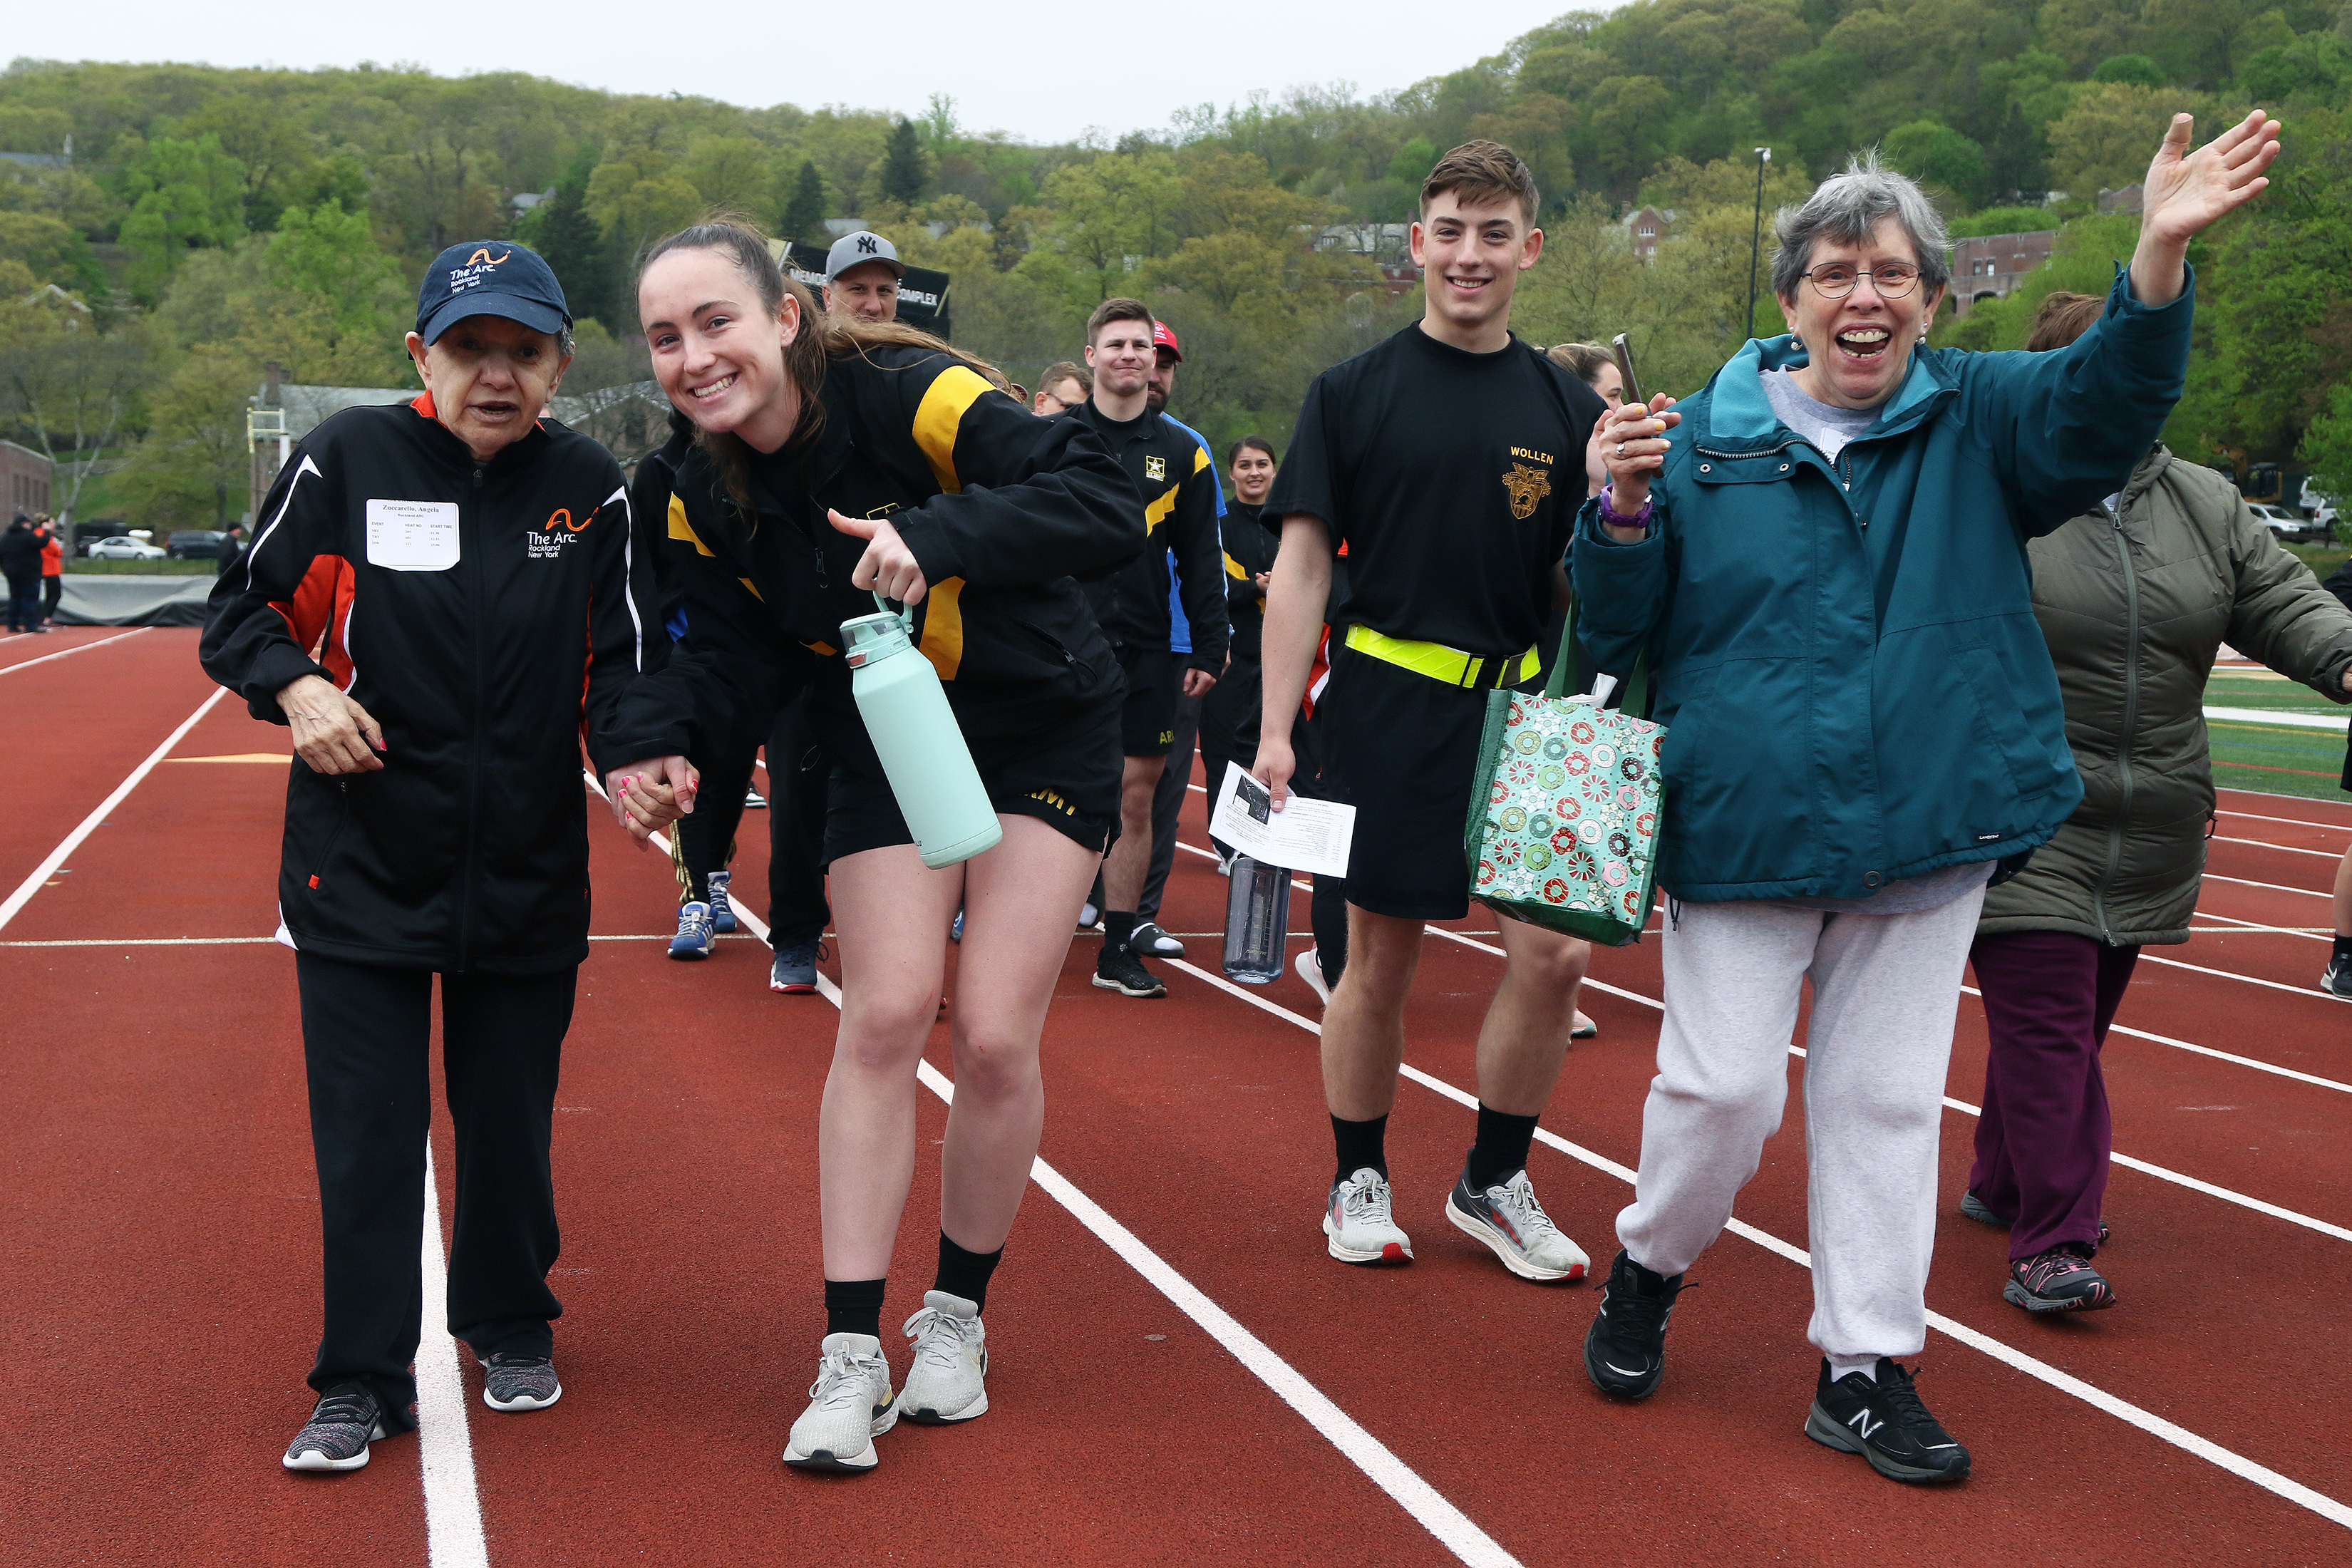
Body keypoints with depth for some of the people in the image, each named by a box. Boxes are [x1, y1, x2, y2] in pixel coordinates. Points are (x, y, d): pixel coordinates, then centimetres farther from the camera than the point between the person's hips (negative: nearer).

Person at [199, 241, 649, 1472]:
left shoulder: (589, 488, -2)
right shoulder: (346, 460, -7)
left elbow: (617, 665, 4)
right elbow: (240, 611, 2)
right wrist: (296, 686, -17)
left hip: (529, 866, 2)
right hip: (362, 861, -1)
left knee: (509, 1117, 14)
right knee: (366, 1128, 3)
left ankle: (511, 1324, 38)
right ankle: (363, 1380, 18)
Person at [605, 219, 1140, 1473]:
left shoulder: (914, 397, -25)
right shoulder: (706, 494, -7)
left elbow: (1104, 502, -31)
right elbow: (724, 639, 0)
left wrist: (942, 535, -45)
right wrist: (653, 739, -20)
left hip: (1042, 734, -3)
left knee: (995, 1038, -7)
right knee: (884, 1018, -7)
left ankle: (957, 1318, 17)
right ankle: (851, 1355, 3)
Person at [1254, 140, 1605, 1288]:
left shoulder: (1566, 409, 8)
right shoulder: (1355, 394, 2)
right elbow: (1302, 566, 0)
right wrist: (1276, 731, -7)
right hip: (1389, 708, -2)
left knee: (1553, 955, -4)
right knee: (1379, 960, 5)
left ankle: (1492, 1181, 17)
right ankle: (1359, 1182, 24)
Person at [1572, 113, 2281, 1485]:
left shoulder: (1979, 420, 2)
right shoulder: (1705, 441, 0)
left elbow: (2104, 406, -18)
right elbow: (1618, 633, 2)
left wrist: (2161, 258, -35)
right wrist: (1625, 512, -18)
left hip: (1929, 829, 2)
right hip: (1743, 829, -2)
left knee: (1888, 1097, 9)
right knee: (1722, 1085, -1)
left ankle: (1867, 1368, 21)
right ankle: (1651, 1269, 28)